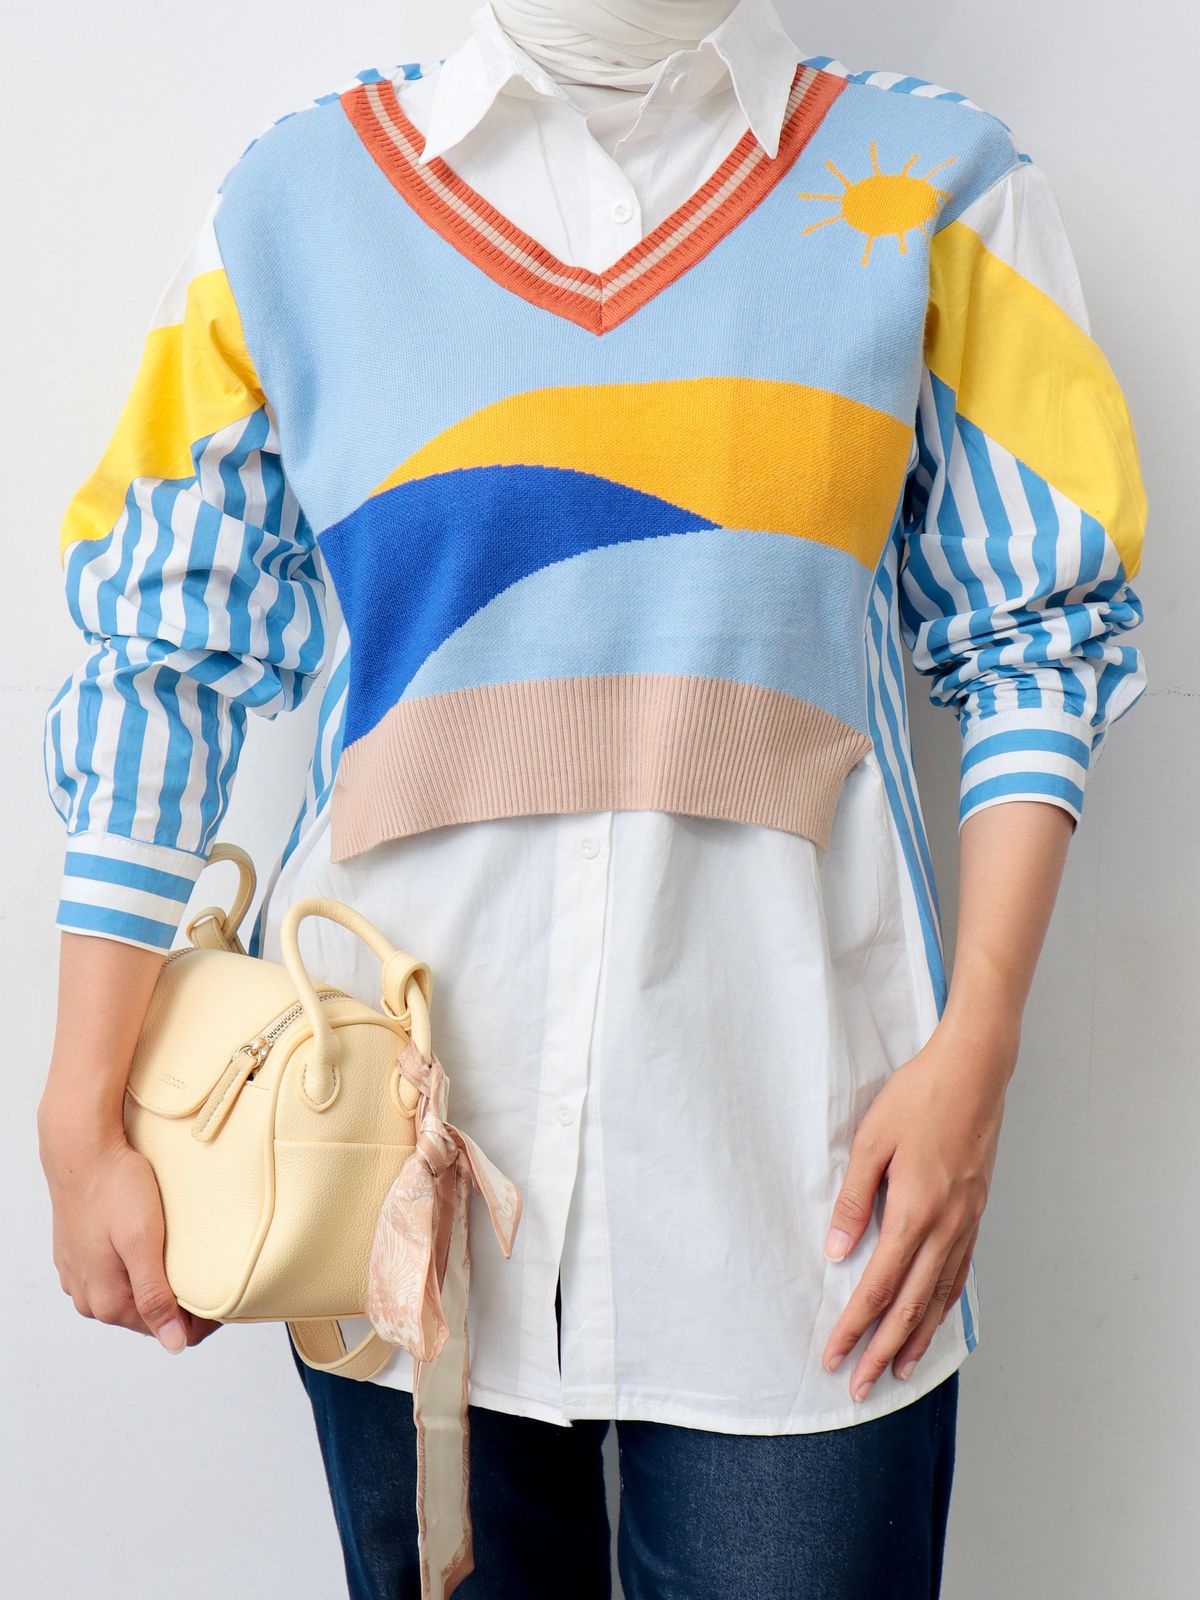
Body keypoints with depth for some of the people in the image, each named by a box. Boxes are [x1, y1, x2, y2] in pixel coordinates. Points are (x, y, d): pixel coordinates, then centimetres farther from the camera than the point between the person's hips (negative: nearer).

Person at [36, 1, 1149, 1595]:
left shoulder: (931, 183, 3)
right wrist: (82, 1120, 2)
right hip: (404, 1150, 1)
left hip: (791, 1152, 0)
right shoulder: (299, 198, 5)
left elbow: (1041, 639, 5)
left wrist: (973, 1053, -5)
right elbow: (162, 656, 5)